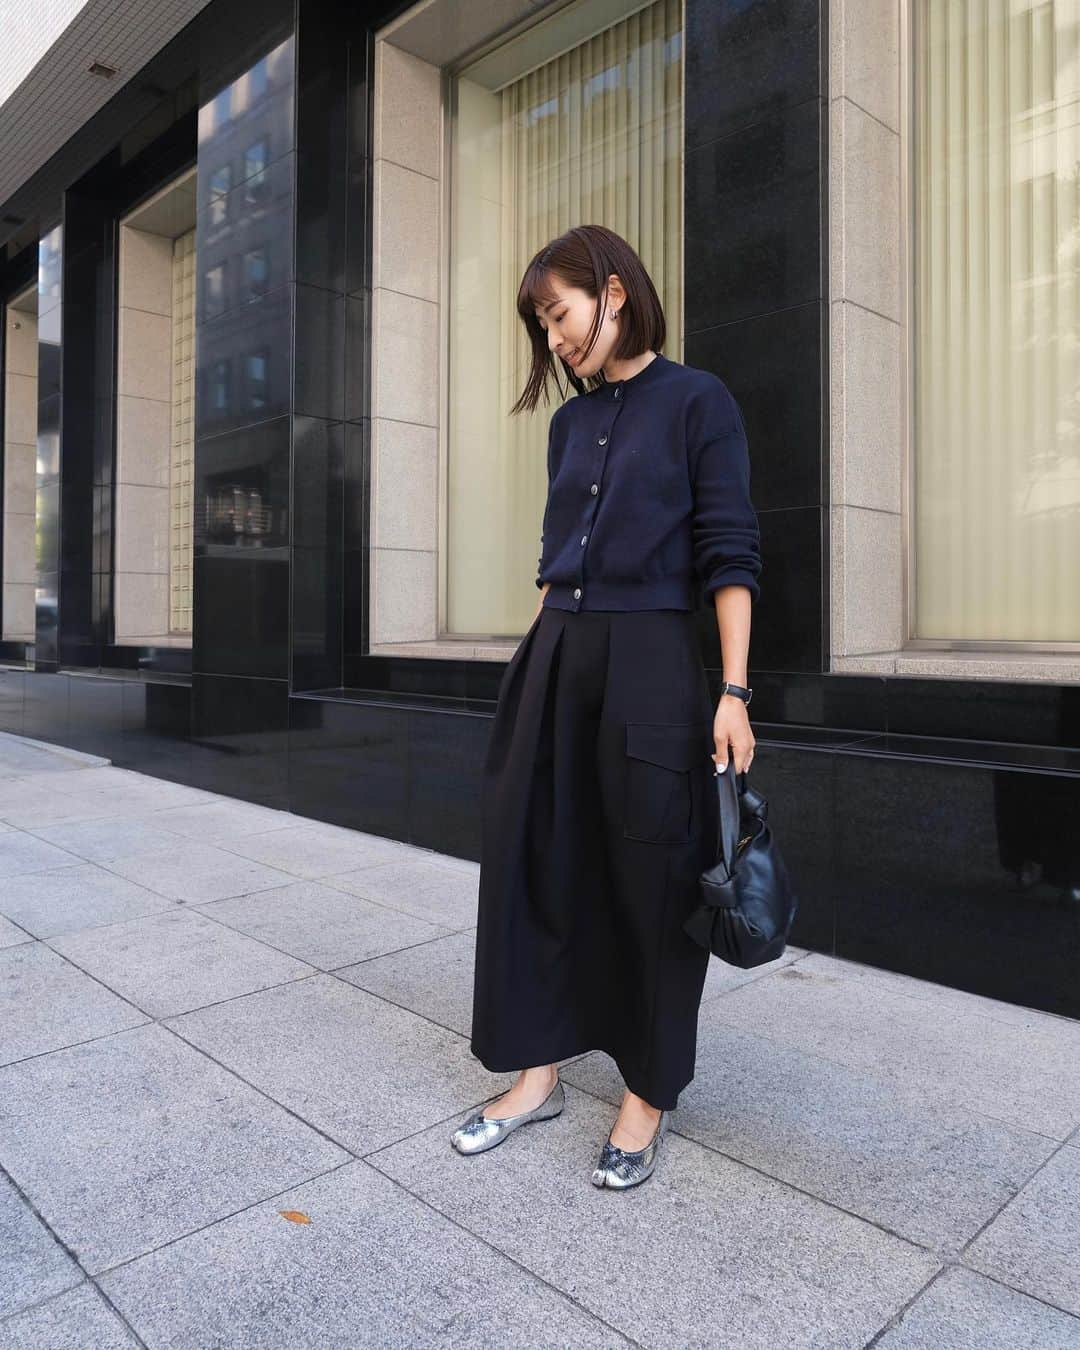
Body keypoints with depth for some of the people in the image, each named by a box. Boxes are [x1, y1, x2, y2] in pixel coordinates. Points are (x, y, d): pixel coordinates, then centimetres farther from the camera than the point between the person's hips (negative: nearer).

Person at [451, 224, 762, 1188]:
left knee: (650, 880, 3)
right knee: (535, 862, 8)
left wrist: (733, 692, -14)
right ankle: (540, 1071, 25)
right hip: (555, 657, 6)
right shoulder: (570, 423, 15)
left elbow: (730, 555, -7)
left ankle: (648, 1095, 22)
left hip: (651, 663, -6)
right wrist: (538, 662, 15)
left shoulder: (697, 401, -2)